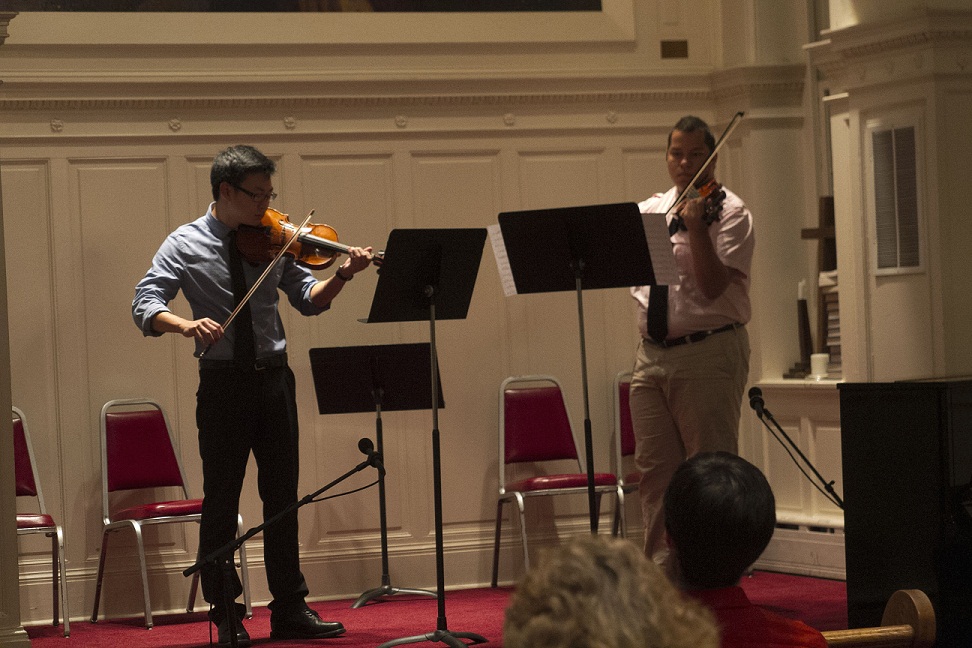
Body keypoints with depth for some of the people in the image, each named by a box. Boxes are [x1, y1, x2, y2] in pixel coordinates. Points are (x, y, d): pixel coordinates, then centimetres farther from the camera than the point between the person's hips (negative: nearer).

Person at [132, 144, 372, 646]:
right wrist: (186, 325, -30)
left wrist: (342, 275, -12)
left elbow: (308, 299, 7)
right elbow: (144, 305, -11)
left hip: (273, 377, 4)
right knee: (221, 501, 2)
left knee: (282, 496, 9)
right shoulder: (186, 245, -4)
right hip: (223, 381, -4)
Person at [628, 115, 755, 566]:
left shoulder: (728, 212, -4)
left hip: (708, 354, -6)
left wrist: (696, 227, -25)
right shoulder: (648, 211, 14)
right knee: (655, 470, 7)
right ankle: (662, 568, 13)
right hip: (652, 355, 6)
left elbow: (713, 286, -14)